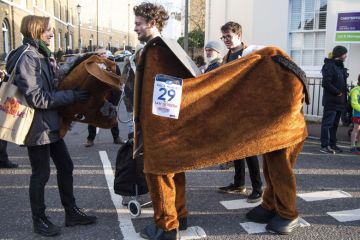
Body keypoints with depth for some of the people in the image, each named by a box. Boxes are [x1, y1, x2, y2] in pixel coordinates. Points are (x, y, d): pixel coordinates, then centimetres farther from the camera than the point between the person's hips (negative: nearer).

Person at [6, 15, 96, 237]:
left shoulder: (42, 55, 11)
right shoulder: (27, 58, -17)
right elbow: (37, 97, -23)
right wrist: (71, 96, -22)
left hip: (51, 124, 9)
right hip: (37, 126, -9)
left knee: (65, 166, 14)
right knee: (41, 174, 4)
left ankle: (71, 213, 27)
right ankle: (39, 220, 22)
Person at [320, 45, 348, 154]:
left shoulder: (340, 66, 16)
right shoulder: (330, 66, -13)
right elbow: (326, 84, -21)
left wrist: (344, 91, 3)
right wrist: (338, 92, -15)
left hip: (339, 101, 9)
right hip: (331, 101, -9)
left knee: (335, 124, 14)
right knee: (327, 123, -5)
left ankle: (332, 145, 22)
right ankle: (324, 146, -2)